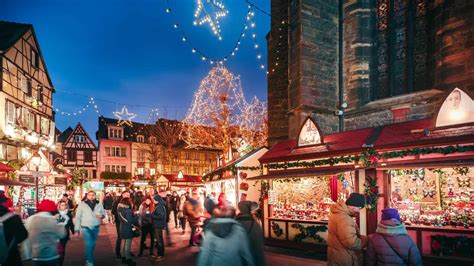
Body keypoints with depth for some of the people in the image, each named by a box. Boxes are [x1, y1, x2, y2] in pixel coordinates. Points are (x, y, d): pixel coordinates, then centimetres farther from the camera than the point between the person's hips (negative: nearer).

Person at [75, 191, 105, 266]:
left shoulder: (99, 204, -1)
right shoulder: (82, 204, -7)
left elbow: (103, 213, 8)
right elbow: (78, 217, -5)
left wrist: (102, 215, -17)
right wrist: (77, 229, -7)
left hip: (96, 228, 4)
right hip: (86, 228, -4)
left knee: (92, 244, 18)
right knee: (89, 244, -11)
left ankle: (88, 259, 39)